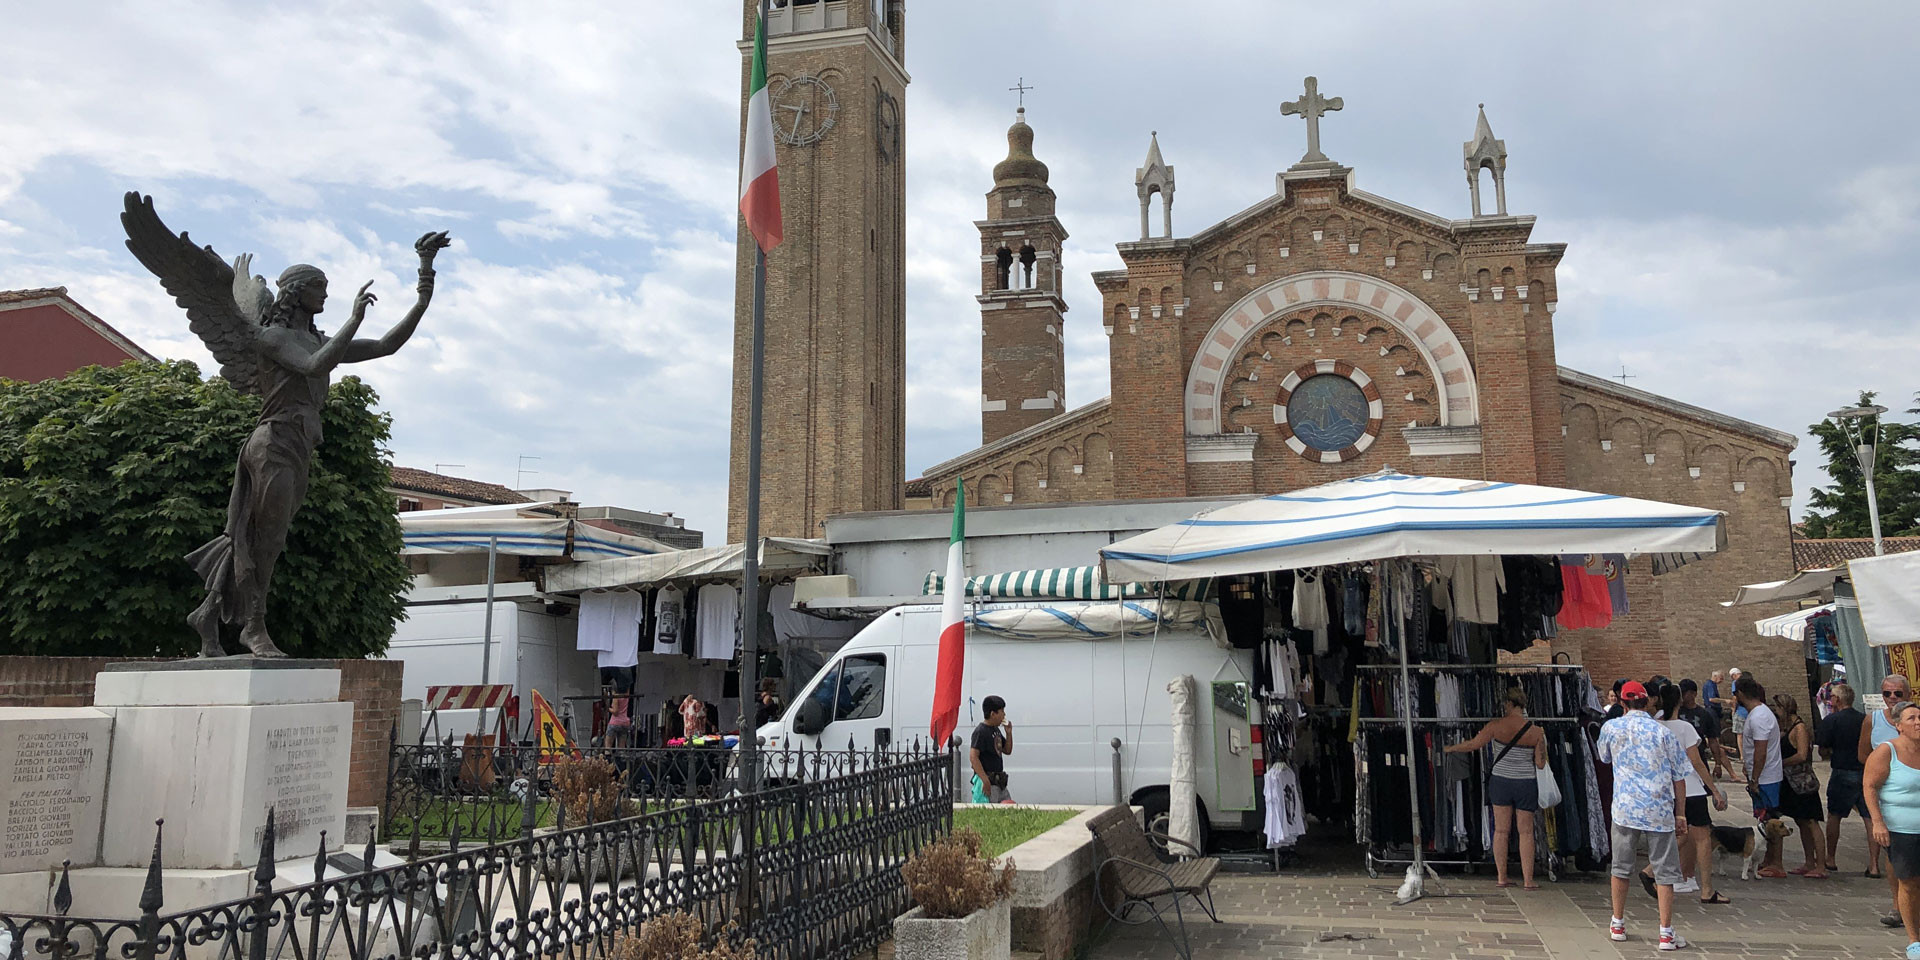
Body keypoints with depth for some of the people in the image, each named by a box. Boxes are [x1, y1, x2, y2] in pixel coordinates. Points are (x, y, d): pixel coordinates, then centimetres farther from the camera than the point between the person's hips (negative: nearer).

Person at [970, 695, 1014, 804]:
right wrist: (985, 780, -26)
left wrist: (1009, 733, 6)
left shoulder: (996, 729, 15)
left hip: (999, 782, 9)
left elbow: (1007, 751, 23)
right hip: (987, 781, -9)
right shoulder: (980, 731, -14)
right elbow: (973, 756, -22)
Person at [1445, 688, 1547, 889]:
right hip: (1525, 784, 0)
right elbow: (1540, 764, -2)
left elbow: (1472, 744, -5)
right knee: (1526, 832, 6)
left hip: (1500, 782, 0)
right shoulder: (1536, 732, -6)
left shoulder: (1497, 726, -8)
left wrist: (1451, 748, 12)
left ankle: (1501, 877, 10)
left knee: (1501, 830, 7)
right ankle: (1527, 880, 6)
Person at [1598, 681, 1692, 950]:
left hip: (1625, 809, 1)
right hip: (1660, 811, -1)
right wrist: (1680, 814, 10)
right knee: (1664, 871, 5)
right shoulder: (1663, 732, -1)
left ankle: (1617, 924, 22)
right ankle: (1666, 933, 4)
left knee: (1621, 867, 13)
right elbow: (1679, 776, 2)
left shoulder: (1611, 727, 1)